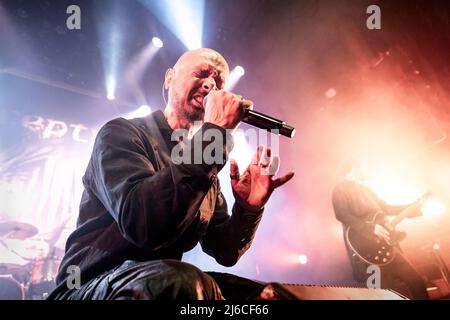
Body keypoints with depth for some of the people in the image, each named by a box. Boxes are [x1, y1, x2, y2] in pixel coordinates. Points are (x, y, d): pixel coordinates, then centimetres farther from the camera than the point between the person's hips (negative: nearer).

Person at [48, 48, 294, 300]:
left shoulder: (205, 171, 9)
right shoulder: (121, 133, -9)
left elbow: (226, 252, 9)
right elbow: (142, 223, -29)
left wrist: (250, 207, -11)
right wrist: (215, 131, -26)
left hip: (168, 284, 6)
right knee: (185, 281, -35)